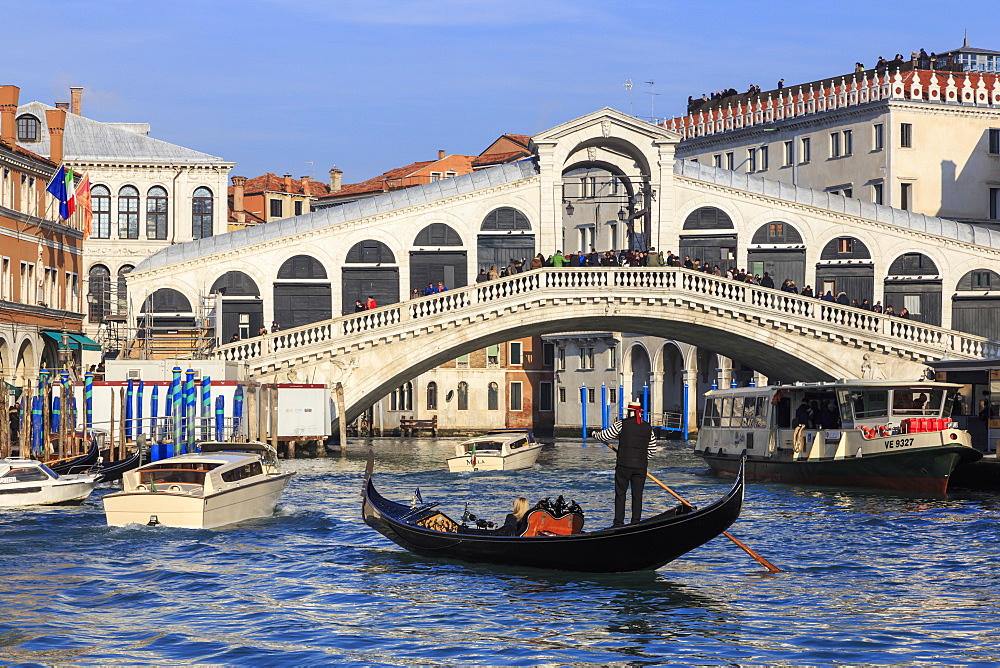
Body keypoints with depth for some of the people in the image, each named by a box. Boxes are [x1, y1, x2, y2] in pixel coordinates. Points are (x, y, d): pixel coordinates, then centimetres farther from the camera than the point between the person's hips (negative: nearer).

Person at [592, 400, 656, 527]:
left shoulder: (622, 424, -5)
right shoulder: (648, 428, 8)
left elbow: (605, 436, 3)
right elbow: (652, 450, 14)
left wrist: (596, 434, 24)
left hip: (623, 465, -3)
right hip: (641, 467, 3)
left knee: (620, 494, 4)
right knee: (637, 495, 8)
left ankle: (619, 523, 3)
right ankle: (636, 522, 7)